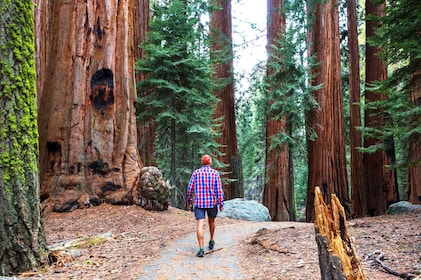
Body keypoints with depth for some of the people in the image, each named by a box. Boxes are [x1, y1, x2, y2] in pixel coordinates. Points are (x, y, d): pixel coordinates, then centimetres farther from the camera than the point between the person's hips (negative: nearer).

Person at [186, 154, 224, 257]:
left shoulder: (196, 173, 0)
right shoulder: (215, 173, -3)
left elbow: (190, 189, 1)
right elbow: (219, 190, -6)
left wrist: (189, 201, 14)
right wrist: (221, 204, -1)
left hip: (199, 202, -1)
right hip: (212, 202, 1)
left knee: (200, 225, -6)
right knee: (211, 221, 24)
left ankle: (201, 249, -15)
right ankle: (211, 241, 39)